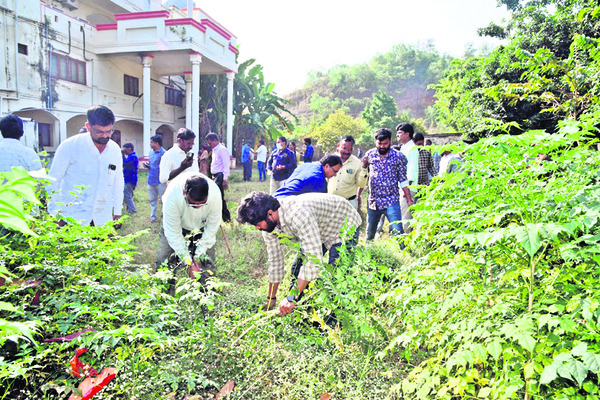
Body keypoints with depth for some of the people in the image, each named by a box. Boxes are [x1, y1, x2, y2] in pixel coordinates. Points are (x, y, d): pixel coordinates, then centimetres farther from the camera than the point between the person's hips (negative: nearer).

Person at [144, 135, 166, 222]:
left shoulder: (163, 153, -13)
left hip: (160, 181, -8)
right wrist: (147, 165, 3)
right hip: (151, 180, 8)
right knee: (152, 200, 15)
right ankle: (153, 217, 26)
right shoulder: (151, 152, 11)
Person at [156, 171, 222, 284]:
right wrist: (185, 256, -28)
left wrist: (201, 251, -20)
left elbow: (212, 227, -21)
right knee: (163, 260, -8)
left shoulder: (215, 194, -36)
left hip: (202, 226, 1)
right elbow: (173, 231, -31)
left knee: (207, 261, -5)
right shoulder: (172, 195, -41)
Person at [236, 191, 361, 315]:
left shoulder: (299, 214, -42)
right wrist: (271, 299, 2)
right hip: (320, 231, 8)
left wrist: (292, 298, -39)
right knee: (297, 270, 4)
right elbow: (275, 260, -3)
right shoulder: (269, 223, -15)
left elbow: (314, 258, -44)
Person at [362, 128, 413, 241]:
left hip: (391, 202, -3)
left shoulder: (398, 157, -2)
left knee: (398, 232, -11)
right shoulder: (370, 154, 4)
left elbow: (403, 180, 1)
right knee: (369, 233, 13)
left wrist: (409, 200, -3)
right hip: (373, 201, 3)